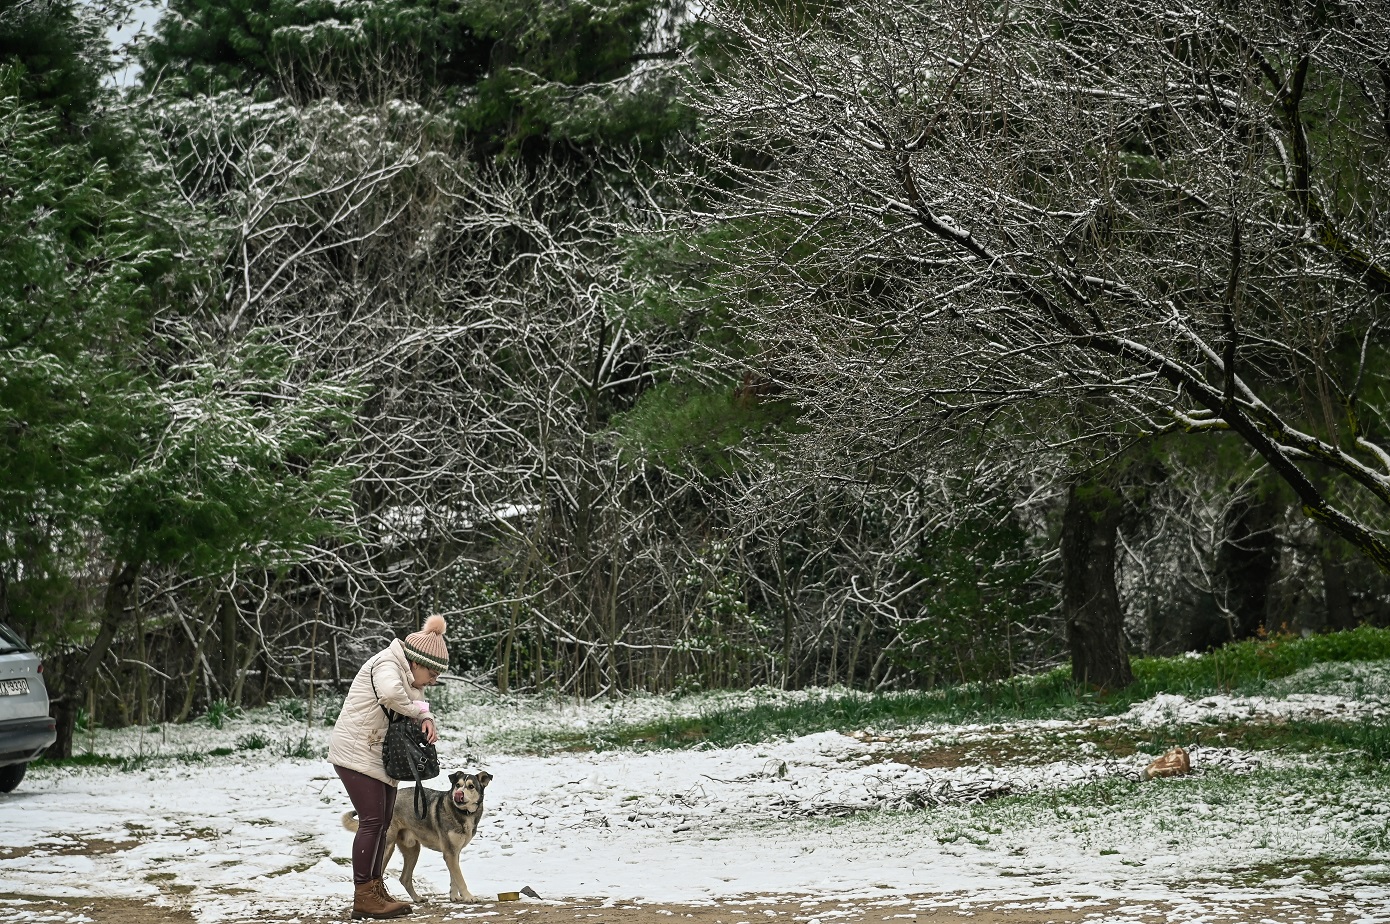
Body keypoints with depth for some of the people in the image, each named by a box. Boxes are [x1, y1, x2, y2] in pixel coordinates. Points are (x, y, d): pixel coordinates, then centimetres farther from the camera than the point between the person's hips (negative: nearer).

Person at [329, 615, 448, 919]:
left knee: (381, 823, 11)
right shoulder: (387, 664, -18)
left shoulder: (411, 677, 14)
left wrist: (426, 720, -14)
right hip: (357, 754, -10)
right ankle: (363, 897, -12)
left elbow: (418, 705, 10)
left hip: (381, 758, 10)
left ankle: (375, 890, 17)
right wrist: (418, 710, -20)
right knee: (372, 821, -13)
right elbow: (391, 693, -37)